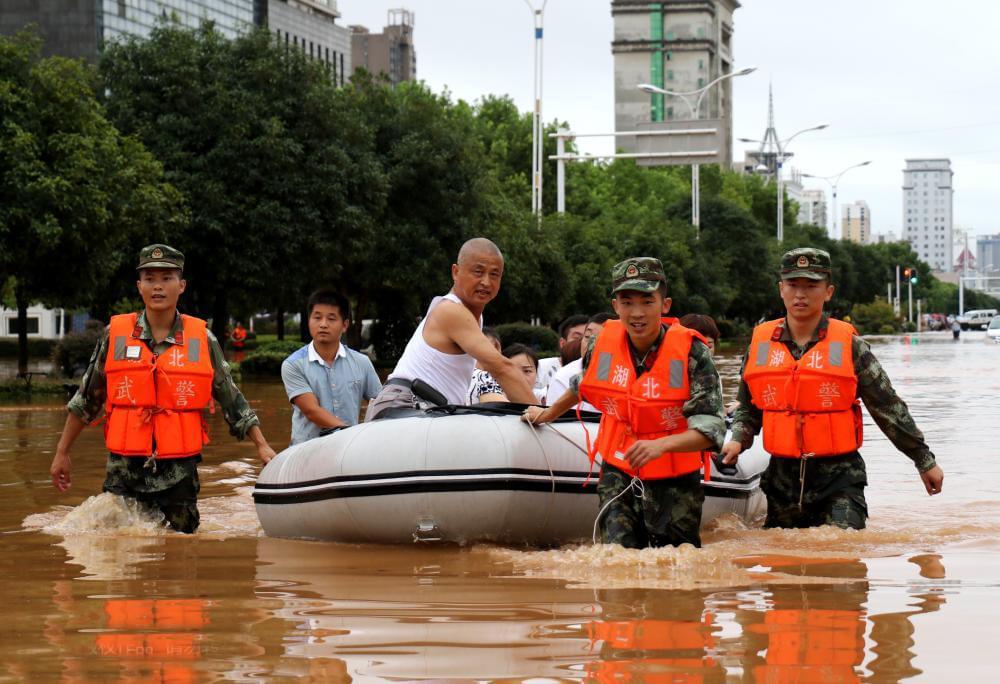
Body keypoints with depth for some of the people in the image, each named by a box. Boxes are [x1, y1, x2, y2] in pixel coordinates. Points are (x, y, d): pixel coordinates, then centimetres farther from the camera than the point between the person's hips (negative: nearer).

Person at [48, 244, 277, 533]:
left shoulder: (202, 339, 4)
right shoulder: (115, 335, 3)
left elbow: (232, 400, 11)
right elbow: (85, 401, 12)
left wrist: (261, 445, 4)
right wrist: (62, 453, 12)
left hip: (179, 471, 0)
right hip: (124, 471, 0)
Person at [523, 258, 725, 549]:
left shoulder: (691, 352, -18)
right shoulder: (603, 344, -6)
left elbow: (710, 430, -21)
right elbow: (583, 387, 19)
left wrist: (661, 445, -36)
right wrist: (548, 414, 33)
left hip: (674, 481, -2)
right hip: (618, 473, 2)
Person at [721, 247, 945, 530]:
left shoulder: (849, 345, -3)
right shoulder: (760, 343, 5)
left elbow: (889, 409, 4)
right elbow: (748, 408, 17)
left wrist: (925, 461, 8)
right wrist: (737, 441, -3)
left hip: (839, 477, -3)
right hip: (782, 477, 3)